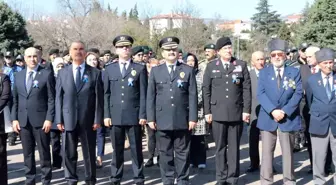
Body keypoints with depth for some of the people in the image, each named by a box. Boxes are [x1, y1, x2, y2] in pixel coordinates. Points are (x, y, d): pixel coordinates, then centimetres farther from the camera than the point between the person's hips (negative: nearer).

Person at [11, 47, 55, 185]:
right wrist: (14, 118, 4)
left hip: (40, 120, -4)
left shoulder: (47, 74, -2)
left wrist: (49, 119, -12)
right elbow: (15, 99, 12)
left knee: (44, 153, 4)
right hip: (23, 121, 4)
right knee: (27, 154, 11)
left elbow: (51, 99, -6)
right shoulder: (18, 76, 11)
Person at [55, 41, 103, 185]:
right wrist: (59, 119, -2)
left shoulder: (95, 73, 3)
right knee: (69, 153, 7)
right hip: (68, 119, 1)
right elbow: (58, 97, 5)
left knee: (89, 153, 8)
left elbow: (99, 98, -1)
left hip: (88, 120, -1)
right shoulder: (62, 73, 8)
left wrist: (98, 119, -7)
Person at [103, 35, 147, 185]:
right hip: (115, 116, 1)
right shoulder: (109, 69, 10)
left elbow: (143, 94, 0)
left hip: (134, 115, -1)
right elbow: (106, 94, 7)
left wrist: (143, 115, -6)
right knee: (117, 150, 8)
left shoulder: (140, 69, 5)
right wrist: (106, 115, -1)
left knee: (136, 149, 5)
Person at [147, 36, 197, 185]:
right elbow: (150, 96, 5)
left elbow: (192, 96, 1)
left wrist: (193, 117, -6)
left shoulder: (188, 70, 6)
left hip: (182, 120, -1)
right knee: (165, 153, 8)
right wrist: (151, 118, -1)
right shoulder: (155, 71, 8)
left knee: (182, 153, 7)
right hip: (162, 120, 1)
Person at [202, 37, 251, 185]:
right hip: (218, 113, 0)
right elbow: (206, 90, 5)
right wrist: (207, 112, 0)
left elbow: (246, 89, 3)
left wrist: (246, 110, -3)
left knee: (234, 147, 6)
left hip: (237, 112, 0)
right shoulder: (211, 66, 5)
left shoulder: (241, 65, 5)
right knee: (220, 147, 6)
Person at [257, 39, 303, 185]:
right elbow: (261, 94, -5)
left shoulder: (294, 72, 5)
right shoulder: (264, 73, 6)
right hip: (268, 117, 0)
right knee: (267, 151, 5)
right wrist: (273, 110, -18)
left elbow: (298, 94, -4)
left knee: (288, 152, 8)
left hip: (288, 118, 0)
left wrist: (285, 111, -15)